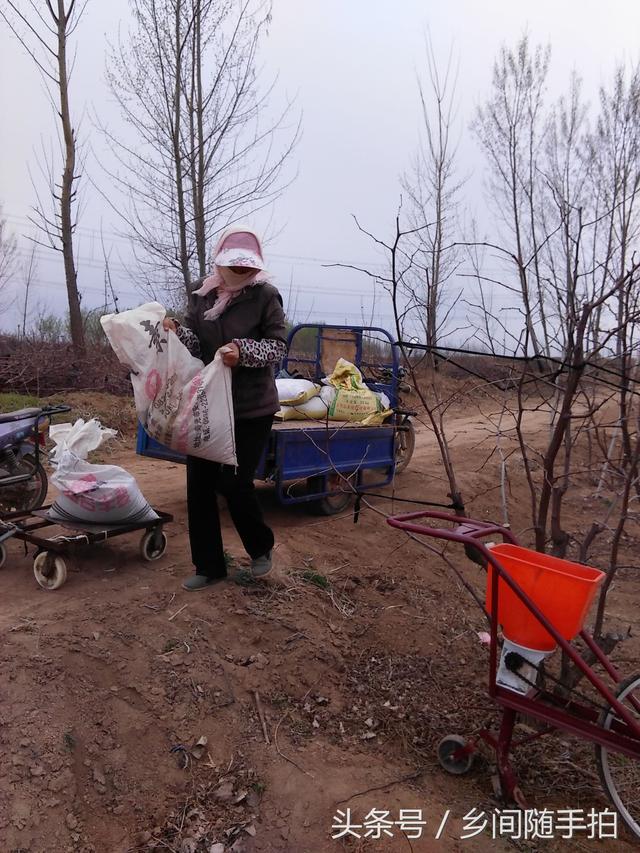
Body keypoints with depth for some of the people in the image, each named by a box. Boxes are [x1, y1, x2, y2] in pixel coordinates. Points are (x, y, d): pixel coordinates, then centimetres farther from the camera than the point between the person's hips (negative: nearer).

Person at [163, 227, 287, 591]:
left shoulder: (266, 295, -7)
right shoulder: (201, 293, 4)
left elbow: (278, 345, -10)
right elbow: (194, 345, 0)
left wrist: (242, 351, -27)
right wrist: (177, 332, -21)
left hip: (251, 407, -4)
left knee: (235, 481, -6)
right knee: (199, 483, 5)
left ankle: (262, 547, 25)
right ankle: (209, 566, 21)